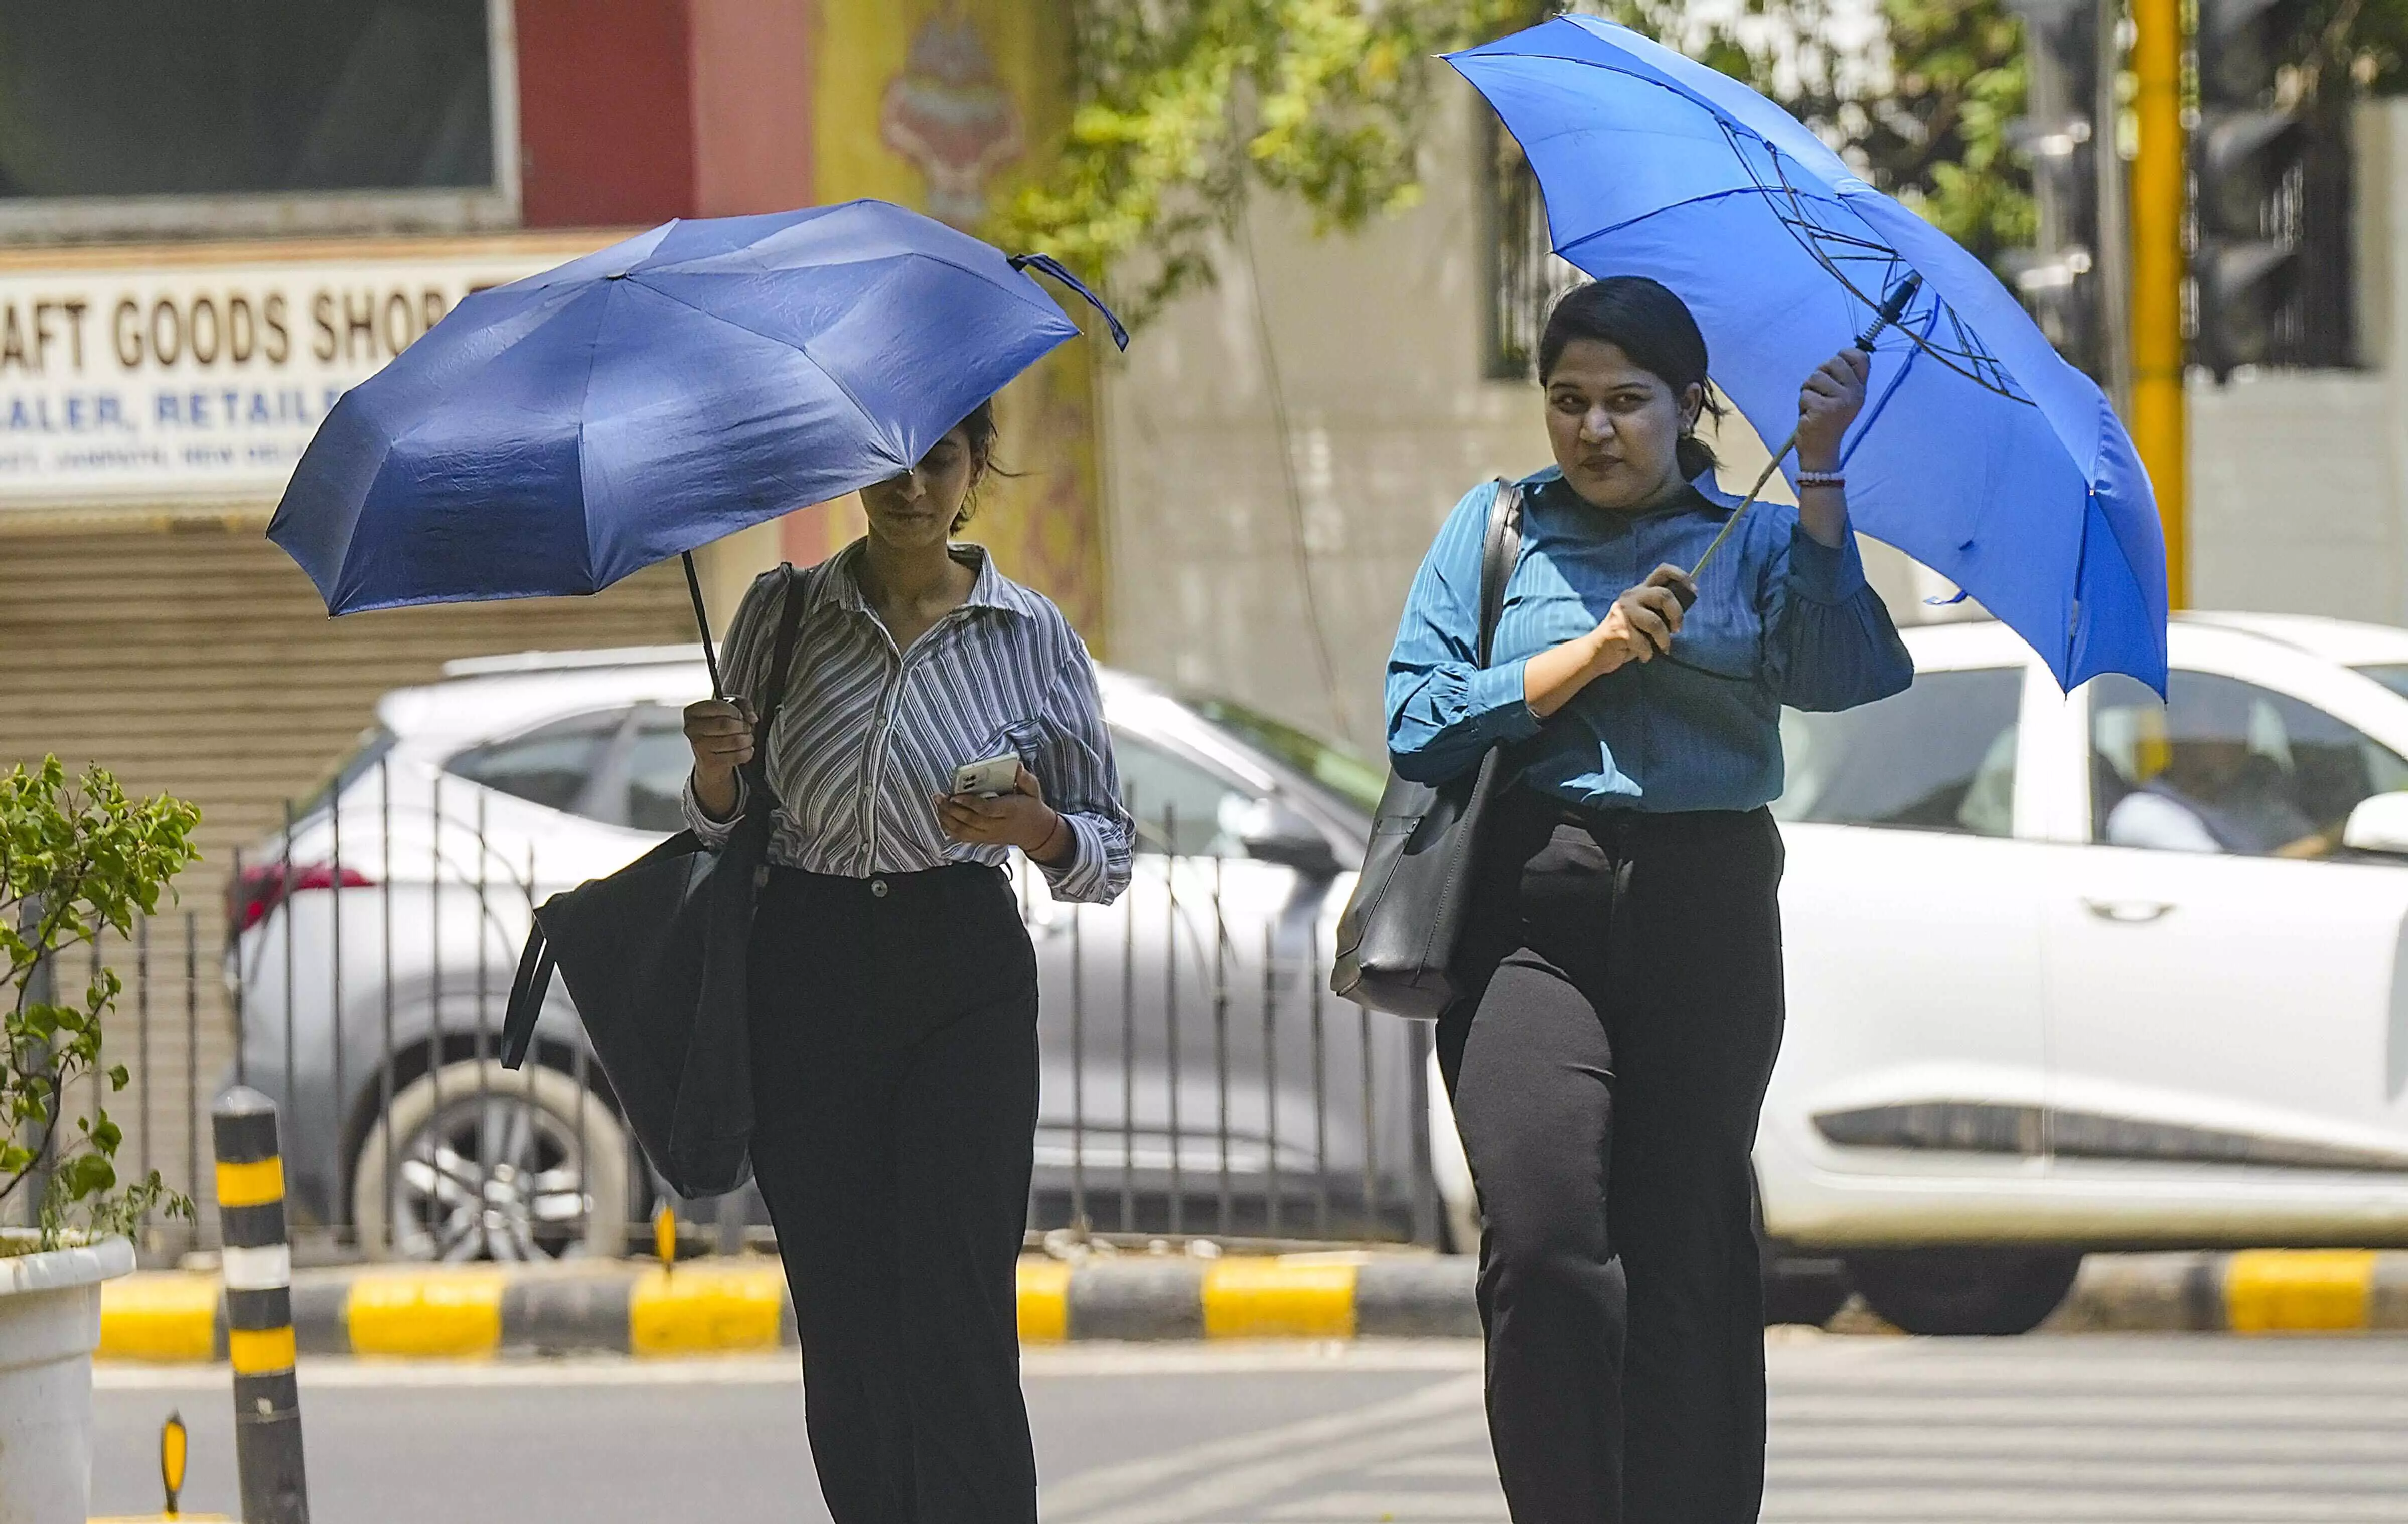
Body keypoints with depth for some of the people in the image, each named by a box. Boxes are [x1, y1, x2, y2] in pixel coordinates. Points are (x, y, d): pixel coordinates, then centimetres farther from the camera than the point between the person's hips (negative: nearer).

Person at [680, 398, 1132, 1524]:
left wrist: (1039, 829, -13)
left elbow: (1110, 855, 7)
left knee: (959, 1315, -11)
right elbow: (721, 830, 13)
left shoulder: (1030, 638, 3)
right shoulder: (782, 615, 7)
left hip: (964, 977, -2)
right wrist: (717, 772, -9)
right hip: (805, 976, 2)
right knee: (841, 1326, 1)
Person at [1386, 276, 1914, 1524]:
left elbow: (1835, 674, -9)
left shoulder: (1754, 539, 11)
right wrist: (1591, 653, -5)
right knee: (1544, 1241, -17)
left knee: (1686, 1256, 0)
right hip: (1532, 908, 0)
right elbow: (1418, 724, 3)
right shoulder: (1494, 529, 13)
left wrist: (1819, 475, -13)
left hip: (1706, 911, 0)